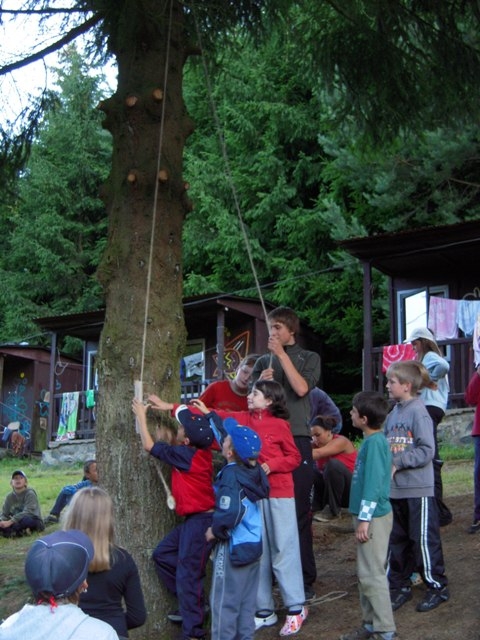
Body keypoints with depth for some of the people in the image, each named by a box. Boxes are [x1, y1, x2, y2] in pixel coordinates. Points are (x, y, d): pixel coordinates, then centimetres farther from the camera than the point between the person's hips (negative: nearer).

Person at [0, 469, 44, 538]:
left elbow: (28, 512, -24)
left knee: (25, 519, -40)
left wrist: (10, 522, -33)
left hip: (34, 522, -5)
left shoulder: (30, 494, -10)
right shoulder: (10, 497, 6)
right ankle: (20, 532, -30)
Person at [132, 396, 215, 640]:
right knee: (162, 554, 16)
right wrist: (165, 407, 18)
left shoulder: (186, 454, -20)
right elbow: (188, 417, 21)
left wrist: (141, 416, -1)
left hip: (200, 521, -10)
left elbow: (149, 446, -10)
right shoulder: (200, 448, 2)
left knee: (187, 574, -7)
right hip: (193, 519, 10)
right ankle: (193, 606, 22)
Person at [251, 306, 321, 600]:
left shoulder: (309, 358, 8)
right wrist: (261, 382, -5)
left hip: (296, 439, -3)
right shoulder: (263, 362, 17)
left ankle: (305, 579, 1)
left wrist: (282, 354, -9)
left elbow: (301, 388, -9)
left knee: (299, 511, -4)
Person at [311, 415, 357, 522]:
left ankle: (333, 510, -19)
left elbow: (318, 453, -36)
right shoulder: (317, 444, 0)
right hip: (333, 491, 6)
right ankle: (318, 506, -1)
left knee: (333, 464, -32)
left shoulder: (341, 441, -18)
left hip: (353, 490, -6)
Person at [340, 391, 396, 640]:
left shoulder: (375, 442, -18)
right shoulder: (374, 440, 12)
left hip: (373, 517, -10)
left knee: (372, 574, -5)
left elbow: (373, 483, -22)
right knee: (366, 573, 15)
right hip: (368, 516, 10)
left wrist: (364, 519, -21)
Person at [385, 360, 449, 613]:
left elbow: (427, 450, -18)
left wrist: (398, 462, -19)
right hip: (395, 489, 8)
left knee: (424, 540, 1)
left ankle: (437, 587, 15)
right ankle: (399, 586, 25)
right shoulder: (393, 414, 9)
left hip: (418, 490, -7)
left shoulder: (418, 412, -13)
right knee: (397, 540, 14)